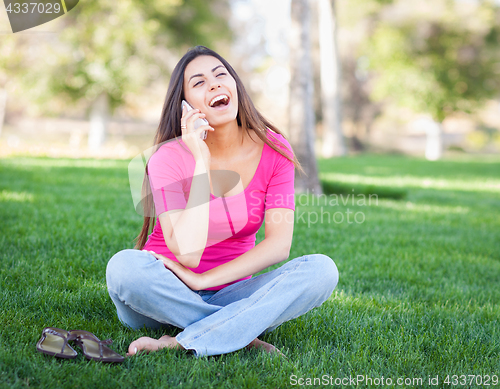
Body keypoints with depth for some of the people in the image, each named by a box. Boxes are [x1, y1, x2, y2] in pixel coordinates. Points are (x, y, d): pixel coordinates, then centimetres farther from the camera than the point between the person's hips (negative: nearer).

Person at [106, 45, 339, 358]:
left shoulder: (273, 149, -6)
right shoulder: (170, 157, -15)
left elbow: (279, 245, -13)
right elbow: (187, 254, -26)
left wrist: (203, 280, -20)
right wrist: (201, 161, -26)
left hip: (227, 293, 3)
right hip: (165, 297, -2)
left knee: (321, 269, -22)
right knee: (124, 266, -34)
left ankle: (182, 344, -27)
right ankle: (244, 335, -22)